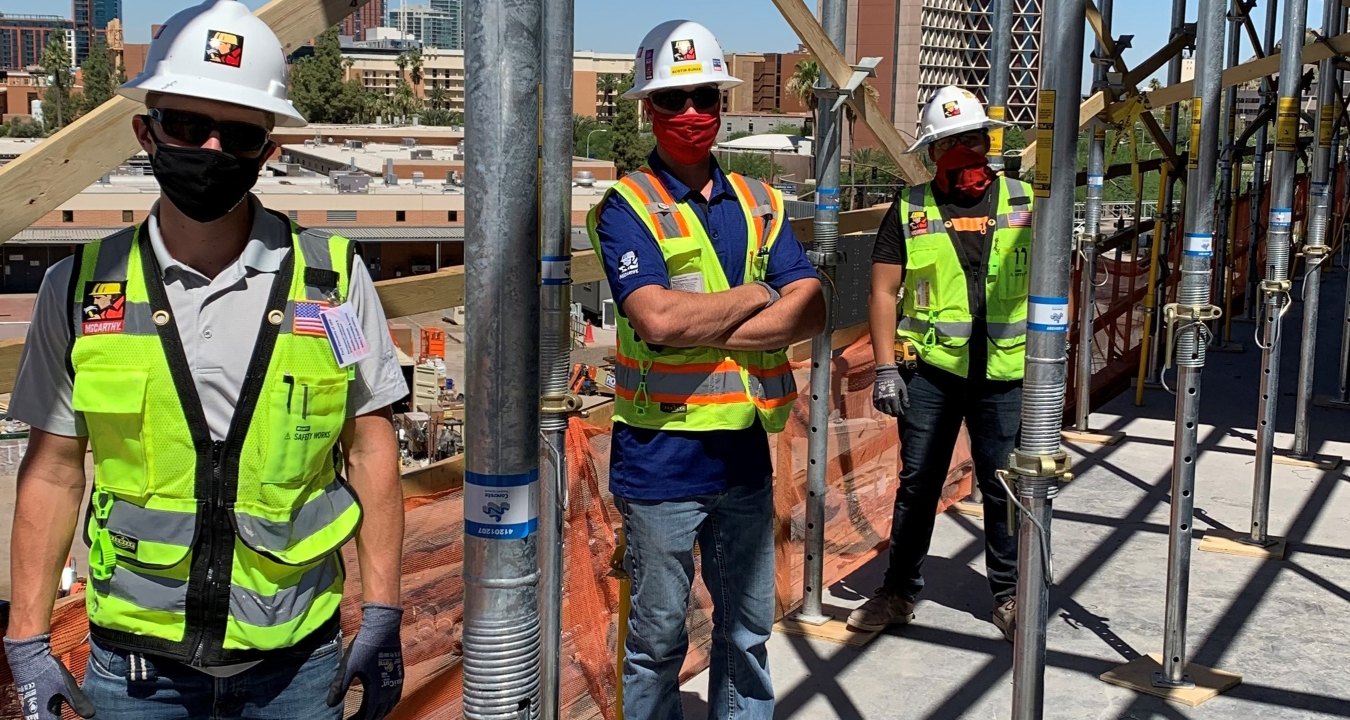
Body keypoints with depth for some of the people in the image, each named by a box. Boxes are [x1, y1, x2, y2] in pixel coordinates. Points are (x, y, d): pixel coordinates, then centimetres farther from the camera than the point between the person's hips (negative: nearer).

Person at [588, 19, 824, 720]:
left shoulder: (758, 203, 9)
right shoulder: (626, 206, -7)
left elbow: (810, 312, -4)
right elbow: (658, 319, -23)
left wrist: (709, 330, -16)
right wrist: (754, 296, -9)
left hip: (746, 450, 5)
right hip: (661, 456, -5)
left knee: (747, 633, 17)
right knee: (657, 639, 8)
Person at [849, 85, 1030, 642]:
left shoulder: (1024, 202, 4)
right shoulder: (911, 210, 1)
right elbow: (884, 290, 1)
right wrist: (885, 367, -7)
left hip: (1005, 371, 1)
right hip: (930, 367, 0)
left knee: (1003, 486, 9)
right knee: (918, 481, 8)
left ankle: (1008, 594, 25)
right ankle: (899, 591, 21)